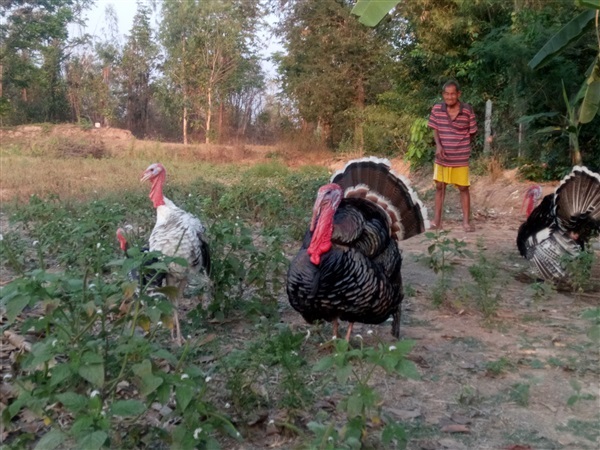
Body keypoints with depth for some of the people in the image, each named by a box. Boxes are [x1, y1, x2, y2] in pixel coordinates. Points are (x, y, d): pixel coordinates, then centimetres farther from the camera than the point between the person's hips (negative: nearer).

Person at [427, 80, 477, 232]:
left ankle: (466, 221, 13)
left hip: (461, 158, -2)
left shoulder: (468, 110, -12)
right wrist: (438, 146, -11)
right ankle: (437, 219, 20)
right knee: (439, 186, 10)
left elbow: (472, 132, 0)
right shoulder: (437, 109, -7)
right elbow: (435, 129, 3)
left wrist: (462, 146, 4)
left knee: (463, 188, 5)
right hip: (442, 156, 2)